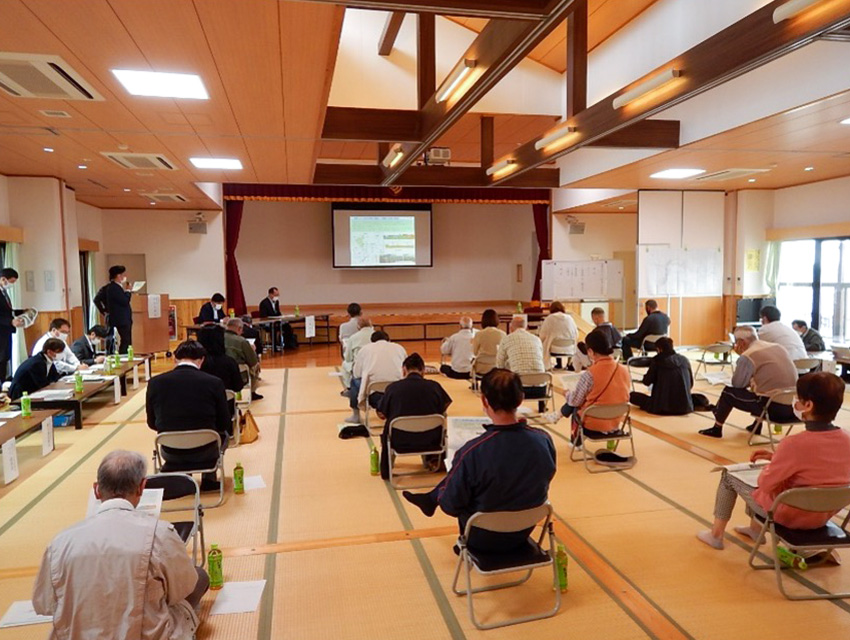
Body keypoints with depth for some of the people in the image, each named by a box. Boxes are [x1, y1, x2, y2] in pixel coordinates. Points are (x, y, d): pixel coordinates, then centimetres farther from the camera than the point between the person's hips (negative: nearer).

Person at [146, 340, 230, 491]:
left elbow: (152, 424, 4)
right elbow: (224, 424, -4)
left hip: (170, 454, 2)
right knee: (224, 433, 30)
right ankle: (209, 479, 26)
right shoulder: (214, 383, -13)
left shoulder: (155, 382, -8)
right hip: (204, 452, -2)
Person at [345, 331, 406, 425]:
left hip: (374, 393, -1)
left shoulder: (365, 348, 13)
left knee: (354, 380, 30)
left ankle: (355, 415, 32)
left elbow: (356, 374, 12)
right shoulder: (399, 347, 15)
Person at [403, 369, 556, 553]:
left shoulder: (472, 452, -33)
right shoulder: (544, 440, -20)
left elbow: (450, 506, -19)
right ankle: (431, 499, 41)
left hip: (483, 540, -4)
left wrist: (439, 496, 4)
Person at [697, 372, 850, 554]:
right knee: (763, 478, 28)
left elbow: (765, 483, -20)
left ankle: (716, 535, 28)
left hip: (789, 516, -6)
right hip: (824, 515, 7)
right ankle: (756, 529, 42)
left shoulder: (795, 443, -31)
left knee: (729, 475, 14)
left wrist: (771, 465, 1)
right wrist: (777, 458, 7)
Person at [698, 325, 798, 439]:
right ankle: (757, 426, 41)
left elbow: (737, 384, -2)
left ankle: (717, 429, 24)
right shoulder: (779, 347, 11)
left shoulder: (748, 356, -11)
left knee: (728, 392, 10)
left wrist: (741, 359, 6)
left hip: (773, 407, -7)